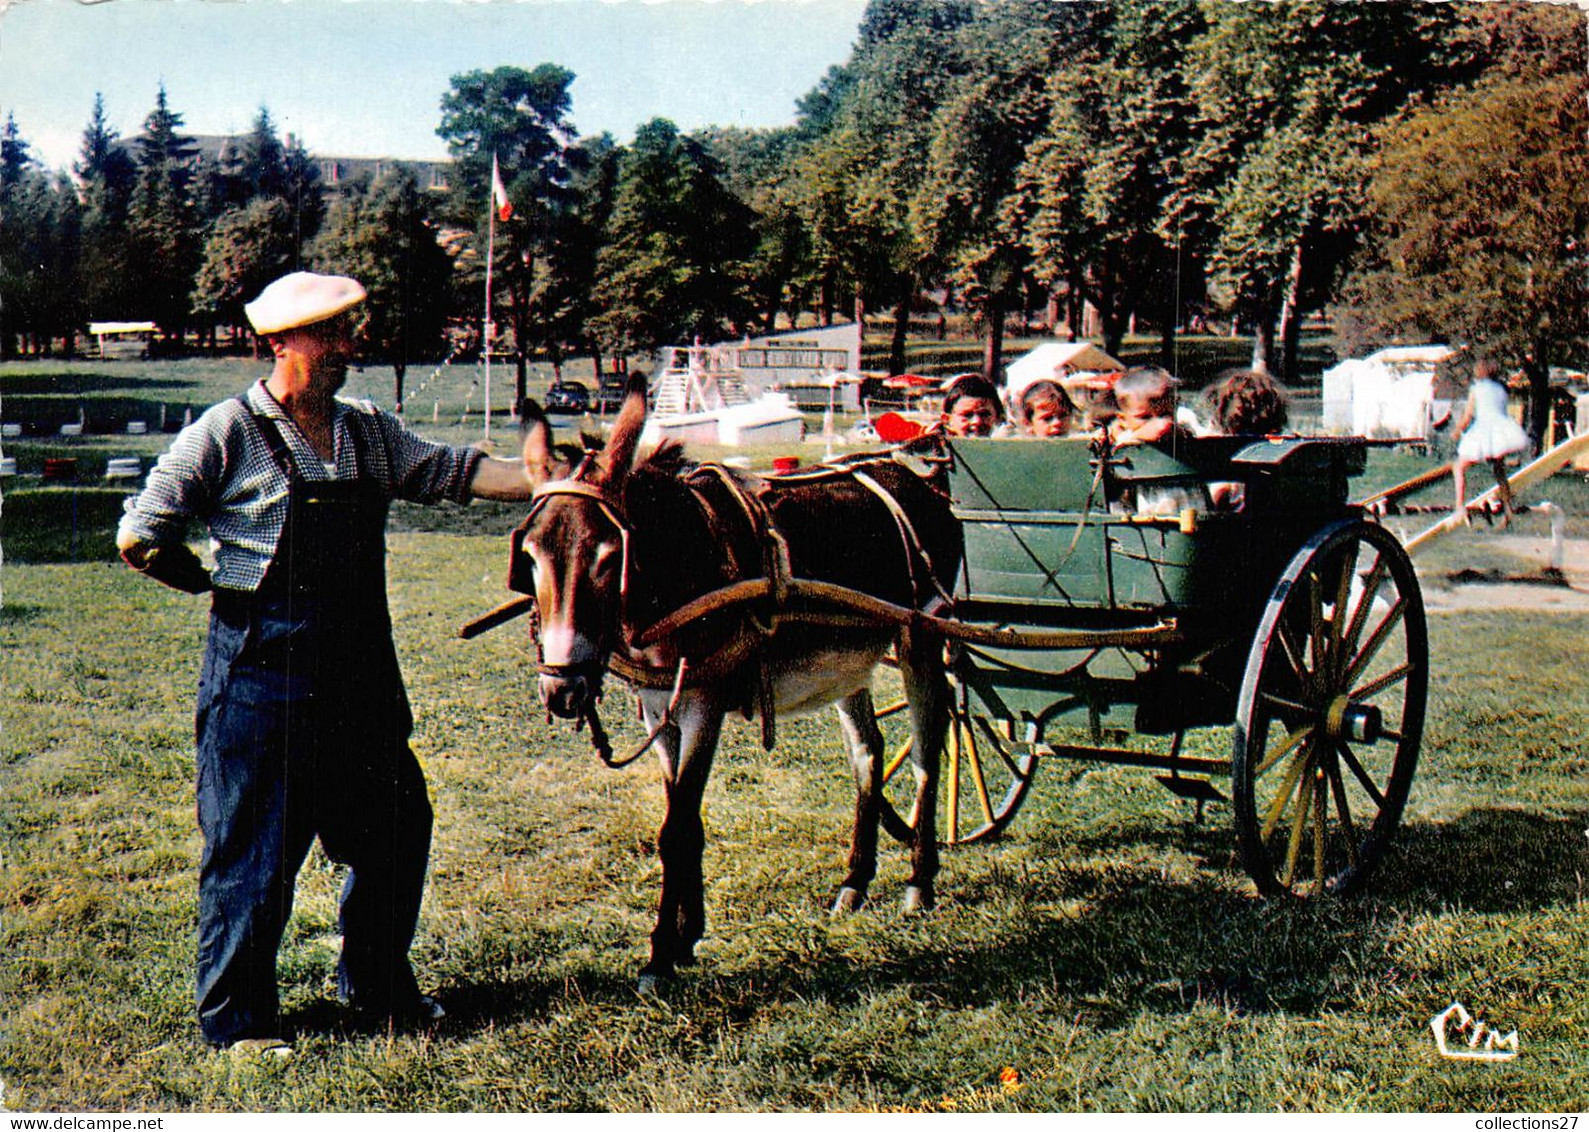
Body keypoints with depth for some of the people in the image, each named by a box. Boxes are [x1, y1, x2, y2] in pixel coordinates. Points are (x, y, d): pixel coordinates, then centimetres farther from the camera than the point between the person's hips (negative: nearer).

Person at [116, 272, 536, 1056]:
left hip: (359, 674, 6)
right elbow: (139, 540, -5)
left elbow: (452, 472, 5)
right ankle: (233, 1018, 18)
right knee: (253, 848, 2)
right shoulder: (227, 434, -7)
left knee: (397, 828, 12)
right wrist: (217, 587, 1)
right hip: (260, 675, -6)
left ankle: (376, 987, 31)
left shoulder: (369, 433, 11)